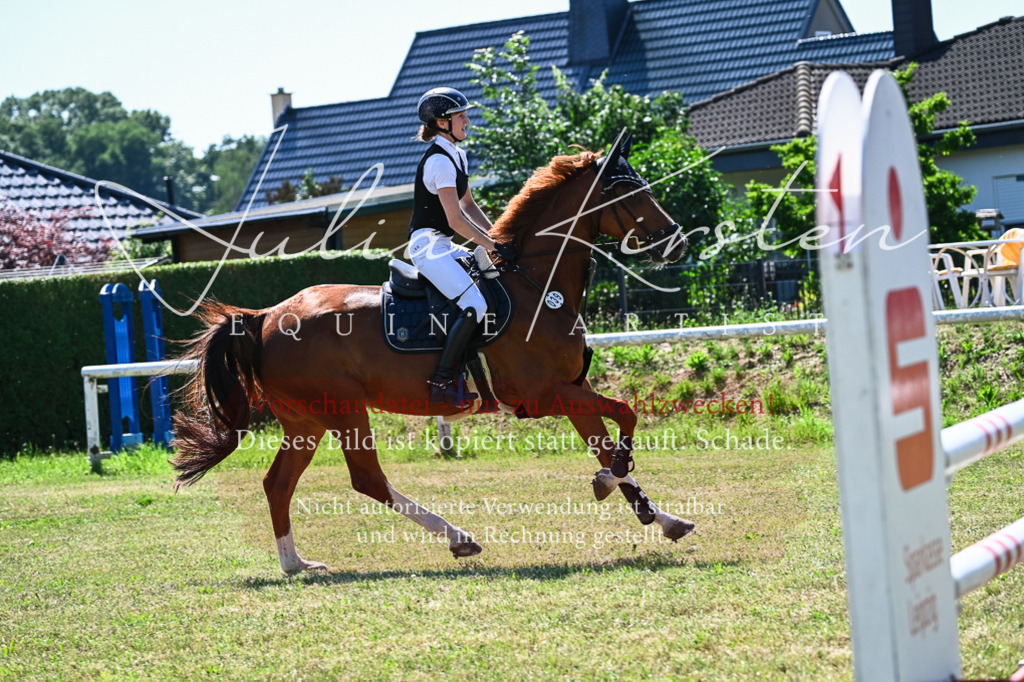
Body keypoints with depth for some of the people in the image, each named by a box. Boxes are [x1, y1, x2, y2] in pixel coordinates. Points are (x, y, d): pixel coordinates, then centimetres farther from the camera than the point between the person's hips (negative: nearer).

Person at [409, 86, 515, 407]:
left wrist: (498, 236, 12)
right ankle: (441, 383, -22)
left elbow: (468, 205, 22)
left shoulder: (458, 156, 13)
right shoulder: (439, 161, -18)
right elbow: (456, 220, -20)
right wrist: (494, 246, -16)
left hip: (443, 245, 10)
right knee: (475, 305, -23)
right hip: (427, 245, -10)